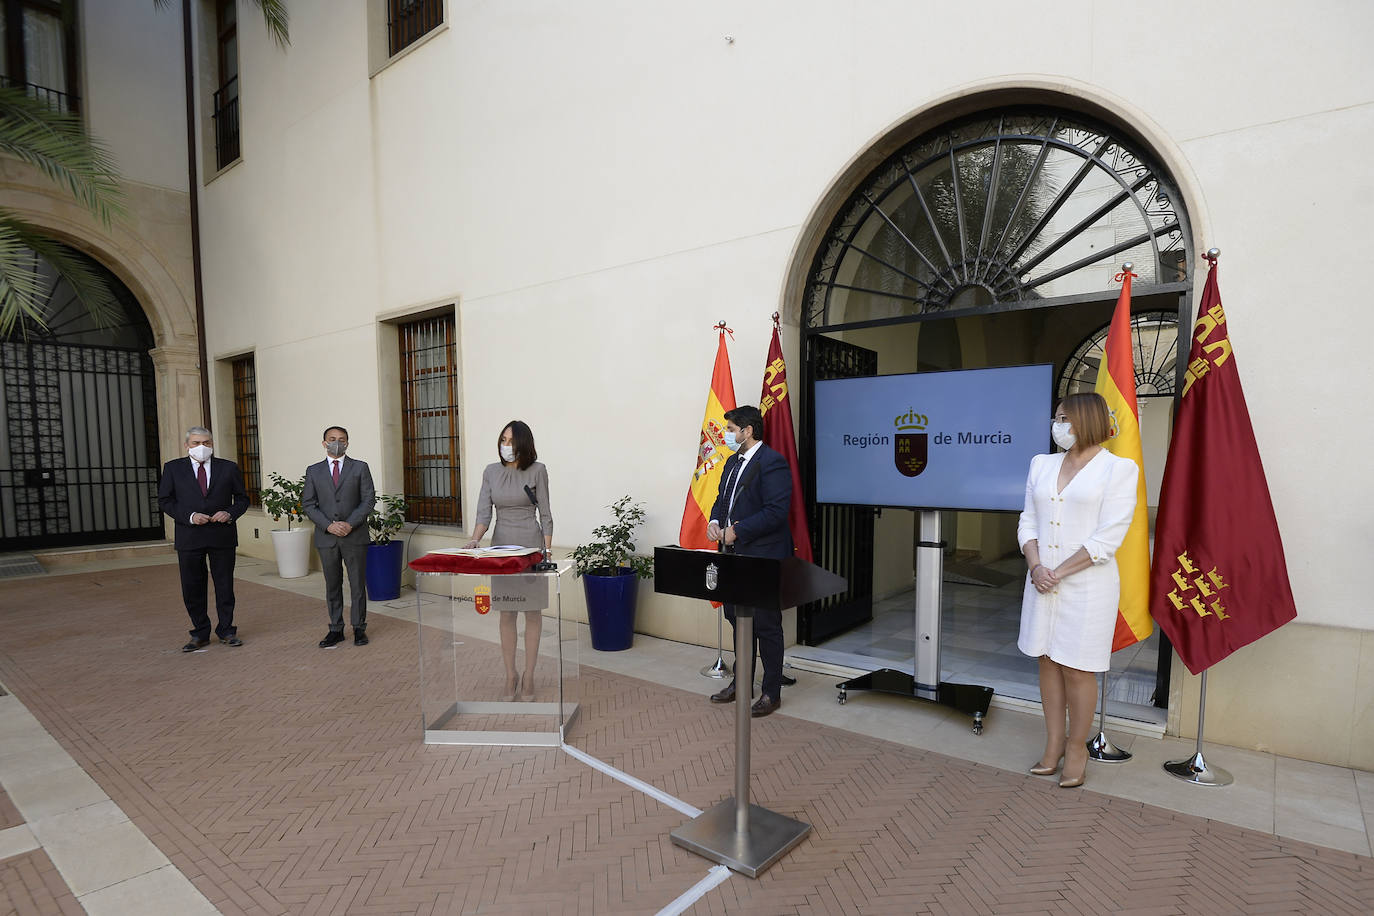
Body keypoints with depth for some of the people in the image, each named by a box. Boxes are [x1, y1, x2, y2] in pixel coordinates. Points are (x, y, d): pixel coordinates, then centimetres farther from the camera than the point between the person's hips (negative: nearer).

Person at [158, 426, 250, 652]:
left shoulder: (228, 468, 6)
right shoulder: (173, 468, 5)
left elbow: (242, 498, 9)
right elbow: (164, 500, 3)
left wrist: (230, 513, -10)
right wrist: (189, 516, -12)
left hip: (222, 536, 0)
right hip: (189, 537, 0)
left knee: (225, 586, 7)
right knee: (192, 589, 7)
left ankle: (226, 631, 19)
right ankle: (200, 634, 21)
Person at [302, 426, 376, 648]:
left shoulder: (360, 468, 3)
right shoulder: (314, 471, 8)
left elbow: (369, 499, -2)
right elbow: (308, 503, 4)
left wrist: (350, 524, -13)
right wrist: (328, 525, -10)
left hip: (355, 536, -2)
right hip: (326, 537, 2)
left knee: (358, 584, 4)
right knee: (332, 586, 9)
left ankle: (359, 628, 14)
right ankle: (336, 629, 18)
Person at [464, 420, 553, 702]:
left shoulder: (537, 470, -6)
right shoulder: (491, 472, 3)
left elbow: (545, 514, -3)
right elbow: (484, 512, -2)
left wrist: (548, 550, -9)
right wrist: (475, 540, -19)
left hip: (531, 543, -3)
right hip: (501, 544, 3)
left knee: (532, 612, 4)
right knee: (506, 613, 8)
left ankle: (528, 677, 15)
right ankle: (511, 675, 19)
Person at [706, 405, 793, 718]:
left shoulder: (772, 463, -15)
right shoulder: (733, 461, 14)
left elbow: (776, 512, -22)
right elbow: (722, 498, 22)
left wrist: (737, 530, -19)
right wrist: (714, 521, 1)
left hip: (763, 557, -9)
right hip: (735, 554, 9)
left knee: (766, 626, 2)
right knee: (737, 619, 18)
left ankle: (771, 693, 16)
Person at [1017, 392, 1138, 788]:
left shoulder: (1118, 469, -6)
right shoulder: (1042, 465, 10)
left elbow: (1108, 537, -13)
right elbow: (1028, 521, 8)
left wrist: (1059, 573, -15)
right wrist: (1036, 567, -8)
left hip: (1087, 584, -5)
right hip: (1043, 581, 5)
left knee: (1077, 669, 4)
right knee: (1048, 662, 12)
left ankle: (1076, 747, 23)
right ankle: (1053, 744, 26)